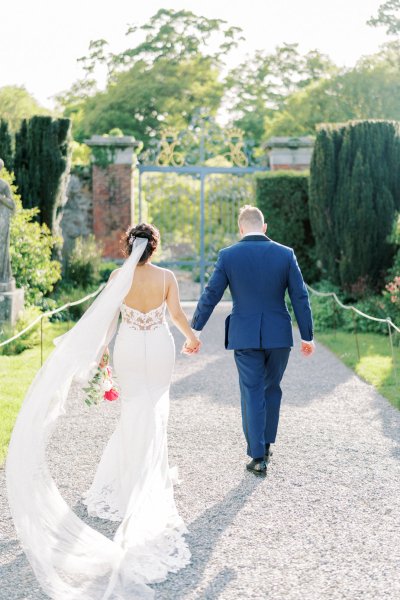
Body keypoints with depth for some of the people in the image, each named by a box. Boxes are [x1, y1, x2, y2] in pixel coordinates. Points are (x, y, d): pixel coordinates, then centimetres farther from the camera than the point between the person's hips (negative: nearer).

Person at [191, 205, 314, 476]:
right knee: (272, 389, 20)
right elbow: (300, 297, -2)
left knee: (252, 395, 6)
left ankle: (258, 458, 5)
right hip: (279, 335, 1)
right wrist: (307, 336, 5)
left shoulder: (228, 255, -4)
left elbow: (210, 296, -4)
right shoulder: (286, 254, -3)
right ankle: (266, 445, 27)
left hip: (245, 336, -1)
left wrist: (195, 331, 4)